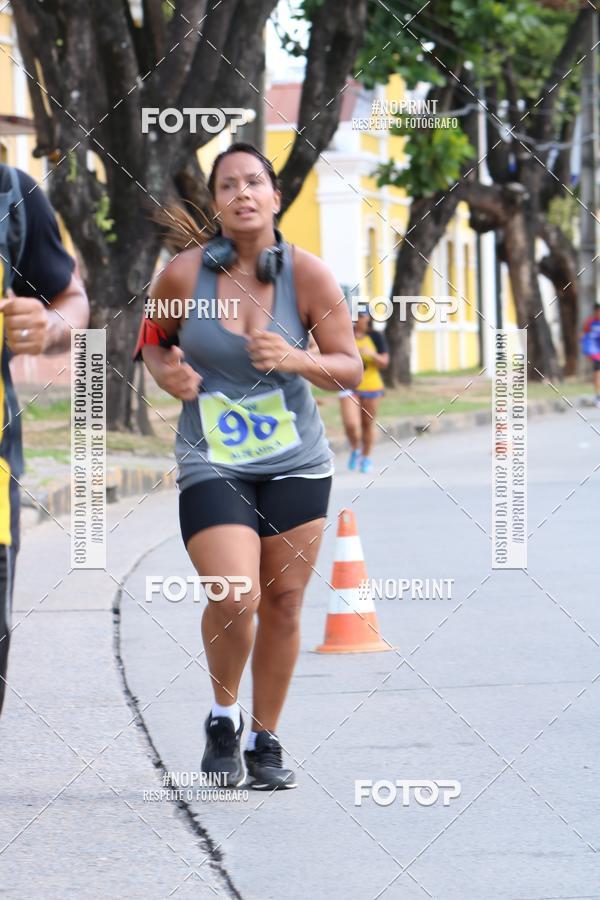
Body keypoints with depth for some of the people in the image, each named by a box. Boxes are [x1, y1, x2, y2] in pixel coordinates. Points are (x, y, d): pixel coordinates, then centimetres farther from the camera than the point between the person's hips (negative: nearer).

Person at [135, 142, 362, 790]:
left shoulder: (308, 275, -6)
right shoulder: (183, 274, -8)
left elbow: (350, 366, -1)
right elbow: (152, 337, 11)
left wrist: (297, 360, -20)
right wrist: (166, 372, -10)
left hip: (297, 463, 2)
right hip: (211, 466, -2)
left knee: (282, 603, 5)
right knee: (234, 597, -18)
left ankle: (265, 742, 23)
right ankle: (223, 718, 10)